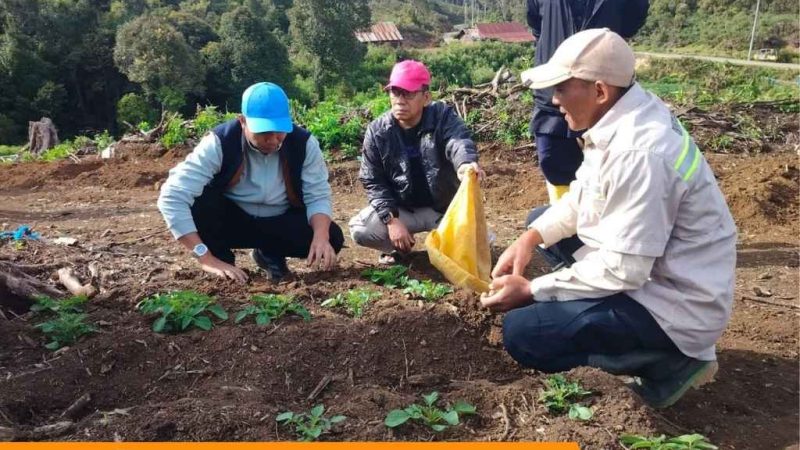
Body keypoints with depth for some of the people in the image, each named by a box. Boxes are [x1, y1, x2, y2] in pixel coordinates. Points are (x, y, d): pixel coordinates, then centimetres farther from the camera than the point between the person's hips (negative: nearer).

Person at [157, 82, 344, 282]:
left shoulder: (304, 144, -20)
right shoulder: (219, 144, -27)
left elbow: (318, 196, -14)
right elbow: (172, 198, -32)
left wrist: (321, 237, -36)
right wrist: (207, 259, -38)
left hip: (282, 223, 2)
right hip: (230, 222, -2)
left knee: (332, 239, -23)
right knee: (196, 199, -33)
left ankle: (271, 254, 7)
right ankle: (223, 260, -4)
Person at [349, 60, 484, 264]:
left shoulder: (443, 117, -12)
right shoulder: (377, 131, -8)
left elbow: (458, 141, -35)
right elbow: (373, 181, -6)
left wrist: (465, 163, -61)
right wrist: (391, 219, -20)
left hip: (445, 206, -1)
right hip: (402, 209, 1)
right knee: (359, 229, -22)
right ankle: (398, 247, 10)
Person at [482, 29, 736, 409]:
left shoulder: (639, 152, -30)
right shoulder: (623, 118, -1)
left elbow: (623, 271, -28)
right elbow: (582, 195, 11)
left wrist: (532, 291, -19)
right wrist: (531, 237, -3)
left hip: (675, 302, -10)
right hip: (643, 266, 10)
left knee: (521, 332, -20)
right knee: (541, 222, 18)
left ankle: (669, 360, -2)